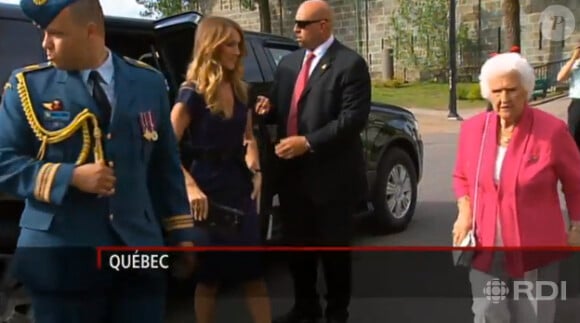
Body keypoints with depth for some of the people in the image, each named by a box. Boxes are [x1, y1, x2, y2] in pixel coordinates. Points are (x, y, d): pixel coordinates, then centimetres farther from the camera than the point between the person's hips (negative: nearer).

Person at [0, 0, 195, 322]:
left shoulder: (148, 82, 7)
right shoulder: (28, 85, 0)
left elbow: (166, 165, 10)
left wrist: (180, 233, 8)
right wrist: (70, 177, -16)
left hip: (138, 249, 2)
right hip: (61, 258, -1)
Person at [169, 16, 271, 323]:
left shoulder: (240, 89, 6)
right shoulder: (193, 92, -11)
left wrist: (255, 170, 2)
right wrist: (191, 187, -25)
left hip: (239, 187, 6)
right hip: (208, 190, -5)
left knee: (253, 267, 8)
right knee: (209, 272, 8)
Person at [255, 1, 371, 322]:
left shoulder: (350, 64, -9)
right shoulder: (288, 62, 12)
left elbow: (354, 118, -18)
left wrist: (308, 142, -21)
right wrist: (268, 108, -4)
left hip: (331, 175, -6)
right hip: (293, 173, 7)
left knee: (333, 248, 8)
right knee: (296, 245, 16)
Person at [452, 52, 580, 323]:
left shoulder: (552, 130, -12)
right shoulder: (472, 128, -2)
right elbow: (461, 176, 12)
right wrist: (464, 212, -2)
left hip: (535, 250, -2)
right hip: (485, 249, 3)